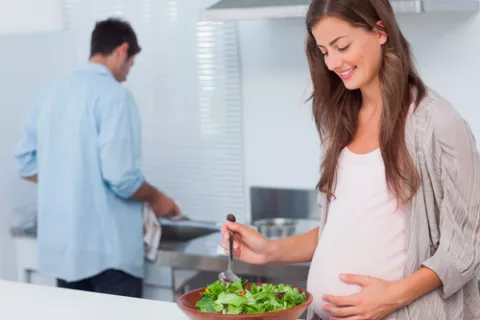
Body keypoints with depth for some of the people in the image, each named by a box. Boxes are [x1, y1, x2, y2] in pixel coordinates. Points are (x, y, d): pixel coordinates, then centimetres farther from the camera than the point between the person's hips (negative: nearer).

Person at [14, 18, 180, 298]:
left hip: (61, 246, 7)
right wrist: (155, 198, -1)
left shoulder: (51, 94, 9)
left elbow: (27, 164, 14)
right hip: (107, 249, -7)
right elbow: (121, 176, -19)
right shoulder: (114, 95, -13)